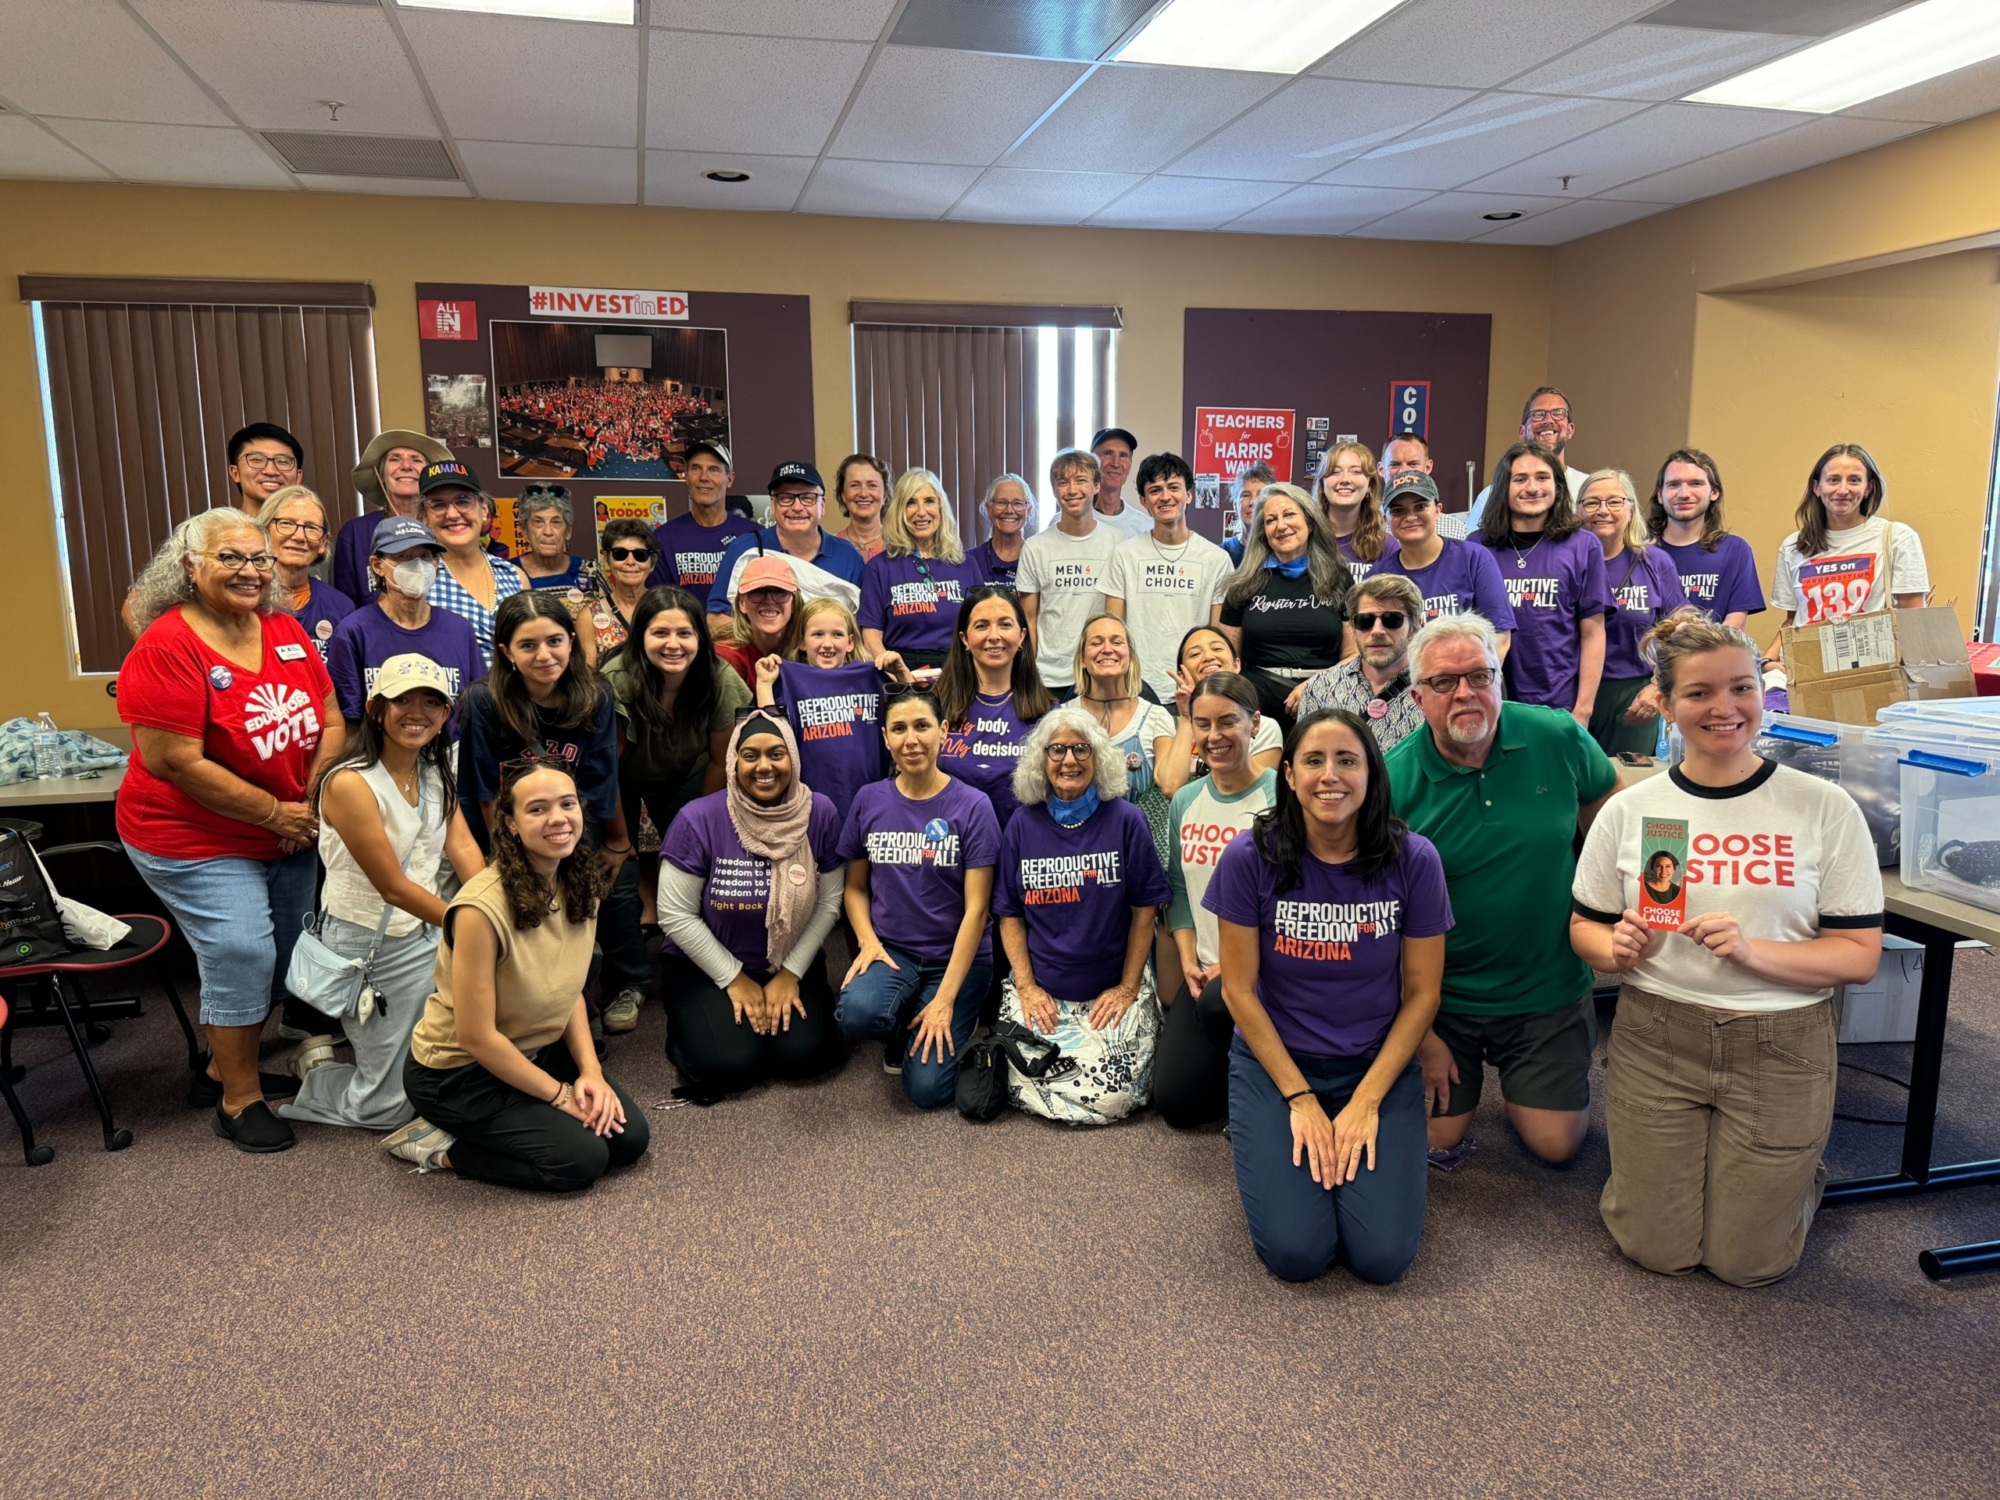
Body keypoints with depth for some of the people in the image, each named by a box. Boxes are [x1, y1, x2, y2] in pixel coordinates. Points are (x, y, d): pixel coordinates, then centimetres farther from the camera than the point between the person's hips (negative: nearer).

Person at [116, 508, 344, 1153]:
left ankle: (223, 1066, 37)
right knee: (242, 952, -10)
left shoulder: (286, 632, 1)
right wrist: (274, 812, -18)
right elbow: (175, 763, -22)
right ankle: (239, 1098, 11)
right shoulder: (166, 648, -18)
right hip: (197, 840, -7)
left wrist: (312, 802, -8)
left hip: (290, 835, 7)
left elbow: (330, 722, 6)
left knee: (282, 951, 14)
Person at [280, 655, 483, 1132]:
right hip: (372, 945, -6)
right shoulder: (350, 784, -19)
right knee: (389, 1106, 2)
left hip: (430, 932, 6)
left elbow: (463, 848, -9)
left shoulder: (437, 774, 5)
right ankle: (314, 1064, 31)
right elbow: (393, 886, -20)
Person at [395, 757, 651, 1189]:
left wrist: (590, 1070, -8)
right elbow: (476, 1037, -24)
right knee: (581, 1159, -16)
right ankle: (441, 1146, 1)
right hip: (457, 1072, -7)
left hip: (537, 1051, 7)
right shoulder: (482, 909, -29)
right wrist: (559, 1094, -16)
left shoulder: (580, 887, -7)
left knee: (630, 1136, -3)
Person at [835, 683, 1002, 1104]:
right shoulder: (869, 800, 1)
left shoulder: (972, 806, -9)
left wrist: (945, 998, -16)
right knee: (858, 1014, -32)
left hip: (957, 957, -2)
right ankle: (902, 1033, 5)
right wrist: (868, 941, -10)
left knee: (927, 1089, -17)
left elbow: (976, 908, -11)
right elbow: (856, 886, 10)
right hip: (891, 949, 2)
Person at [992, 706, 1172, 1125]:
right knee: (1028, 1085, -13)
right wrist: (1026, 987, -5)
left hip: (1113, 988, -1)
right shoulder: (1022, 826, 1)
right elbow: (1010, 914, 4)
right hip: (1040, 989, 2)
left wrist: (1128, 988, -7)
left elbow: (1144, 910, -3)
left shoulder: (1126, 821, -5)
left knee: (1112, 1095, -13)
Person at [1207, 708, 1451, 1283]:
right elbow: (1239, 988, -8)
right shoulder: (1251, 857, -14)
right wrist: (1301, 1099, -11)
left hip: (1379, 1064, 1)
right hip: (1275, 1061, -1)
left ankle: (1354, 1145, 17)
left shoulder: (1413, 859, -12)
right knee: (1296, 1253, -13)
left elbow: (1422, 993, -5)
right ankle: (1275, 1152, 17)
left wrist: (1366, 1101, -11)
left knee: (1382, 1256, -12)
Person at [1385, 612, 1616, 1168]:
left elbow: (1609, 807, 10)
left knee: (1555, 1143, 3)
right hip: (1440, 996, -1)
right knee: (1437, 1141, 6)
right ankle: (1469, 1067, 36)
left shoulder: (1558, 738, -12)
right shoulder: (1395, 782, -18)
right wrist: (1417, 1033, -11)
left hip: (1548, 990, 1)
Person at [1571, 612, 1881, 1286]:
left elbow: (1860, 955, -7)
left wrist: (1751, 951, -24)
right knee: (1657, 1250, 7)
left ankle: (1796, 1169, 39)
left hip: (1781, 1046, -1)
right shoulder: (1630, 810, -3)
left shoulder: (1825, 809, -8)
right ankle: (1666, 1151, 37)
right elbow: (1585, 926, 5)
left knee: (1747, 1261, 9)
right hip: (1655, 1037, 1)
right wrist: (1618, 950, -18)